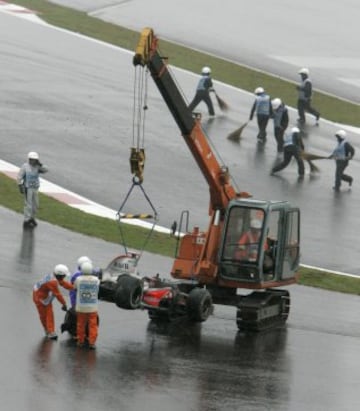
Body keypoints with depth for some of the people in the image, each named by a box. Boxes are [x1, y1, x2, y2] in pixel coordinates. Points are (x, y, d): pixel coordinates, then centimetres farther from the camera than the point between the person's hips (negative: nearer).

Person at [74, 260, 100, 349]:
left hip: (81, 307, 0)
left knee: (81, 324, 14)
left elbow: (74, 286, 7)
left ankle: (80, 341, 21)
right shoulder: (96, 280, -7)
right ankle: (92, 342, 1)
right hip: (93, 307, 0)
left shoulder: (78, 279, -10)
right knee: (93, 325, 6)